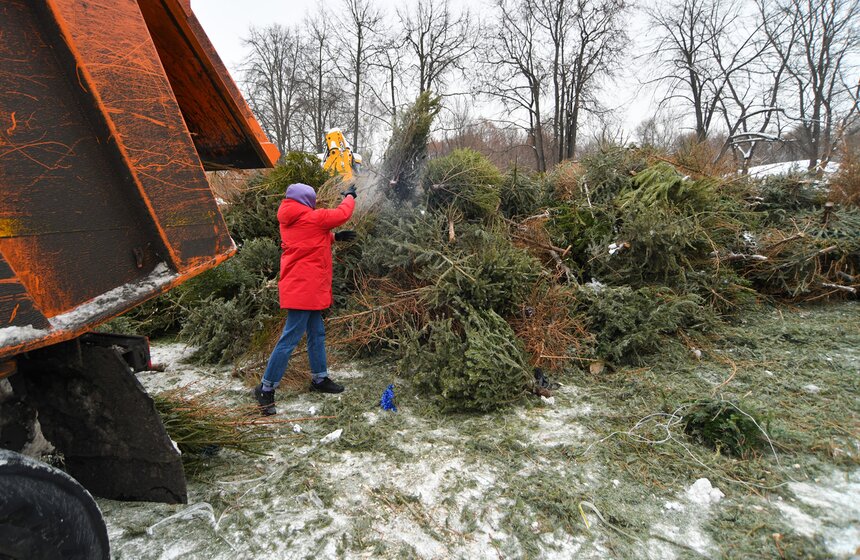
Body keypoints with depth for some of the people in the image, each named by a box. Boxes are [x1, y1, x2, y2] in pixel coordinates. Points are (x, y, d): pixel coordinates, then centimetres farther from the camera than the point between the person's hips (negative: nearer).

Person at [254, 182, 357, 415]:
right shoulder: (311, 218, -14)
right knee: (290, 339, -6)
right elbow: (343, 214, -5)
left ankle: (320, 379, 29)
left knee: (317, 333, 18)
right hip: (305, 288, -10)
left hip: (304, 287, 10)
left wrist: (336, 237, 13)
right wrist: (349, 195, 13)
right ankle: (266, 389, 2)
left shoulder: (289, 220, 12)